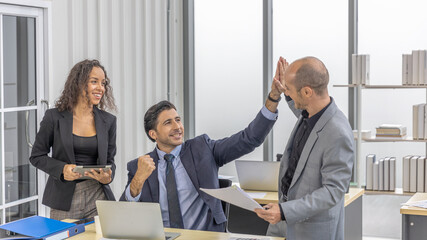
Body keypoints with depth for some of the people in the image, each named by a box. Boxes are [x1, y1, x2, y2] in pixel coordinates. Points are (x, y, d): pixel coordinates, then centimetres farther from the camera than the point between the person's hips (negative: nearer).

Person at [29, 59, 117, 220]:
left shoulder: (108, 121, 6)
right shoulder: (55, 117, -2)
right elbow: (37, 156, 3)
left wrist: (107, 176, -11)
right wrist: (62, 169, -14)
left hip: (97, 196, 2)